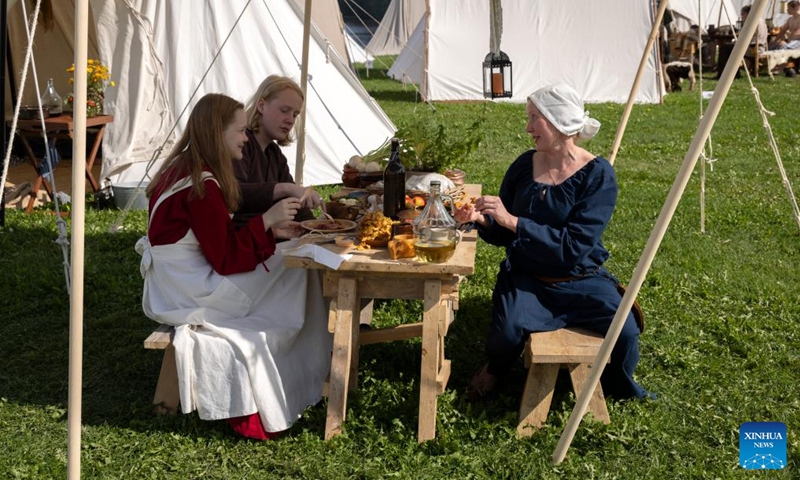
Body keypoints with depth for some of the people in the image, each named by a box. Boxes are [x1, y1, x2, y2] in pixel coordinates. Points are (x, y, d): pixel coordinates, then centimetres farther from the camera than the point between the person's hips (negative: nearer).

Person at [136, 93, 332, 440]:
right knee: (294, 274, -8)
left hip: (174, 286, 10)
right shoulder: (202, 186, -22)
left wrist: (270, 228, 7)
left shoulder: (181, 170, 10)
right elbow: (227, 258, -20)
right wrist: (266, 221, -14)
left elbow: (221, 240, 14)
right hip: (190, 293, -10)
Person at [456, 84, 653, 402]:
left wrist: (512, 221, -27)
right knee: (507, 332, -27)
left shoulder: (597, 174, -13)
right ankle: (495, 370, 12)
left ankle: (618, 387, 14)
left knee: (625, 333, -22)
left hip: (580, 279, -1)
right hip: (527, 278, 2)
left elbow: (574, 246, -23)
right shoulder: (524, 166, -1)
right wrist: (482, 220, -14)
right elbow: (502, 236, 8)